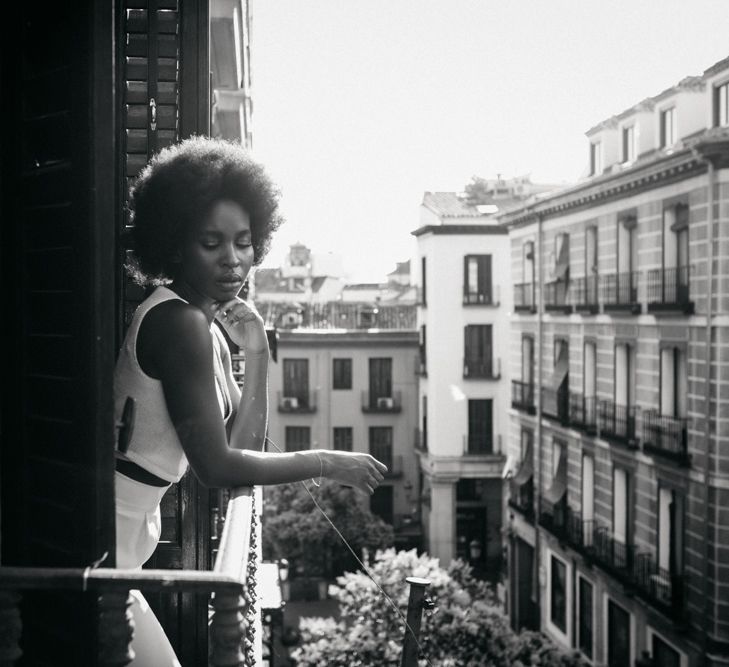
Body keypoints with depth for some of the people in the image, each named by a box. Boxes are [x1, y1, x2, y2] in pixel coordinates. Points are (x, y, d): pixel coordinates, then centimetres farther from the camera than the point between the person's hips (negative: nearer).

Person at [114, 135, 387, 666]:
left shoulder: (209, 325, 10)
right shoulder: (178, 322, -19)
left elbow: (243, 446, 9)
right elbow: (217, 467, -20)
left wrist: (257, 354, 1)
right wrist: (325, 464, -10)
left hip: (132, 528, 9)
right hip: (100, 537, -9)